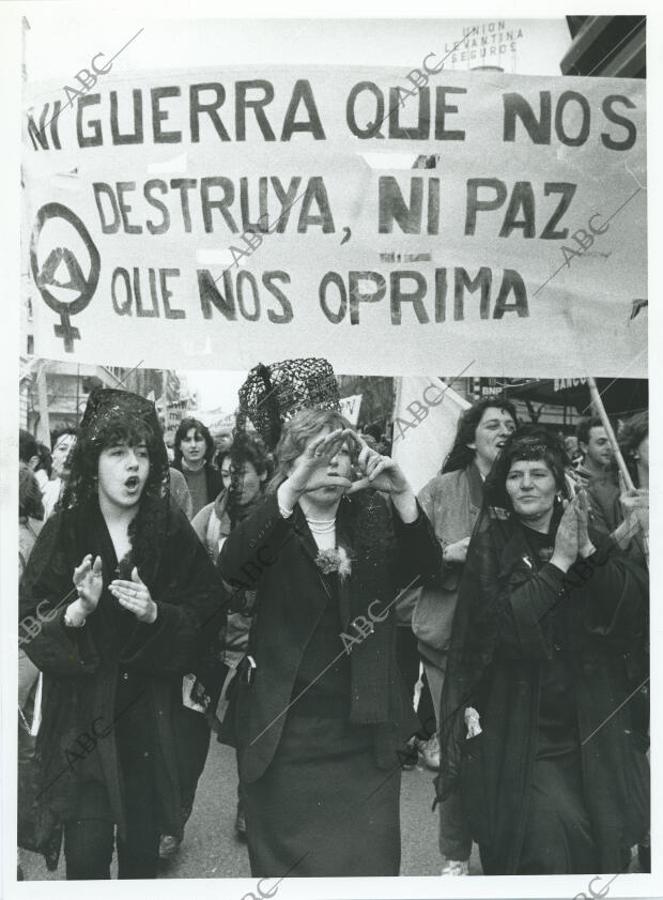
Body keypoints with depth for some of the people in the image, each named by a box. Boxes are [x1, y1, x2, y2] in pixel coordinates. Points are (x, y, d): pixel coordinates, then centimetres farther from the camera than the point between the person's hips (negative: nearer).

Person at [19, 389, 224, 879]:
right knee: (86, 855, -1)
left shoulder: (173, 531, -2)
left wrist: (157, 614, -18)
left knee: (142, 850, 11)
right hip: (82, 718, -1)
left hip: (151, 720, 1)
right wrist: (79, 608, -24)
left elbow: (207, 616, -1)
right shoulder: (64, 531, -3)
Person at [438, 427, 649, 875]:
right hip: (519, 736, -3)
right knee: (550, 843, -16)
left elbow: (638, 613, -7)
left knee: (610, 848, 1)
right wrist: (560, 561, -20)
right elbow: (499, 625, -17)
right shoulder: (493, 544, -3)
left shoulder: (593, 539, 7)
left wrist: (588, 551, -20)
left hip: (593, 731, 3)